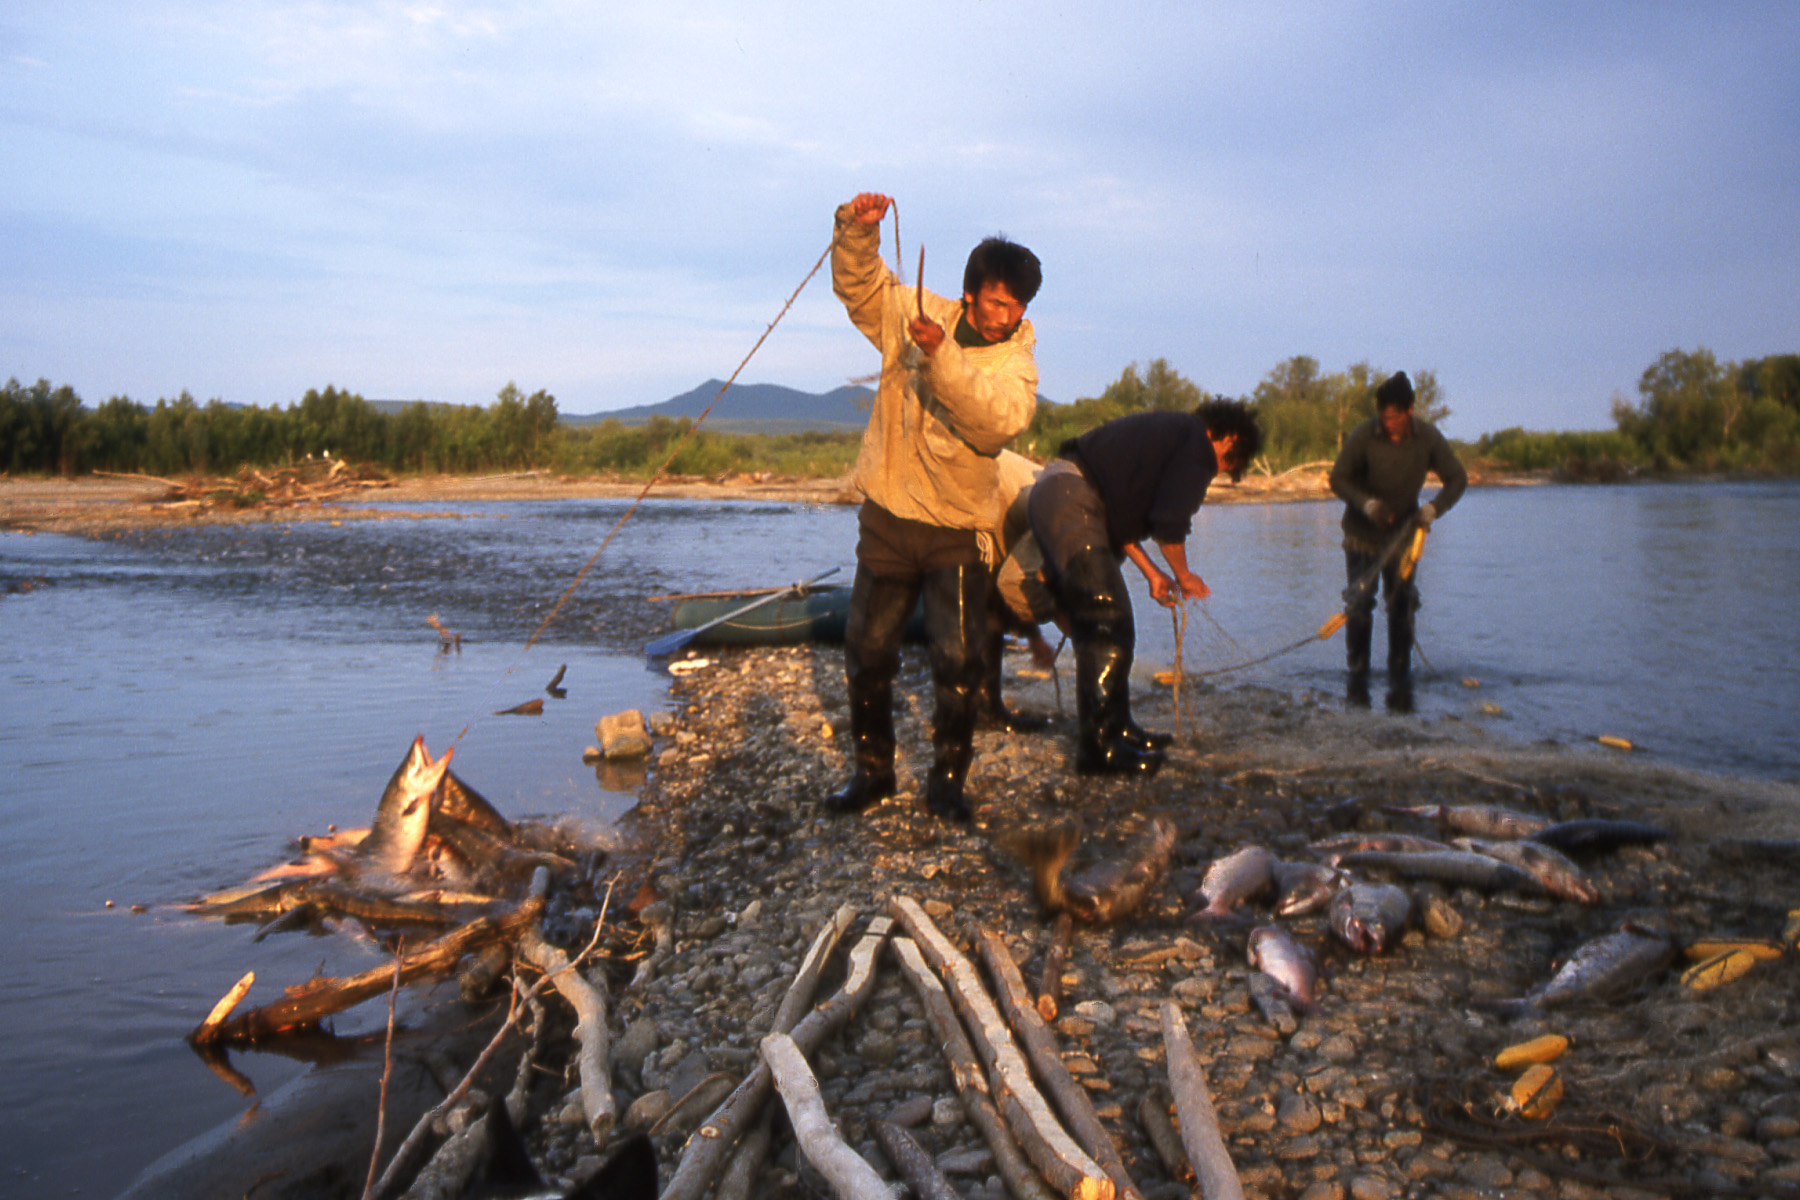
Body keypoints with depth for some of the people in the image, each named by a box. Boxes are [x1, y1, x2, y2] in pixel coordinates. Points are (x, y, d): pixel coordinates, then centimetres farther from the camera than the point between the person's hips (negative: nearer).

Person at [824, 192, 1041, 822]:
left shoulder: (1018, 359, -5)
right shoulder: (914, 314, 0)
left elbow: (997, 420, -23)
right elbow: (859, 283, 2)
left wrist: (941, 356, -33)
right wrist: (858, 227, -17)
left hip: (960, 526, -1)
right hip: (889, 514, 1)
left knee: (959, 658, -6)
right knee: (867, 651, 6)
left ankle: (947, 778, 12)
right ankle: (872, 770, 22)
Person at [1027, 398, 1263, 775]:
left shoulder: (1167, 430, 27)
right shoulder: (1196, 442, -3)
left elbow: (1121, 513, 26)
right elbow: (1169, 523, -10)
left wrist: (1152, 573, 26)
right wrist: (1183, 575, 8)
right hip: (1071, 500, -11)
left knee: (1097, 625, 16)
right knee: (1108, 622, -11)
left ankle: (1114, 728, 23)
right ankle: (1100, 746, -11)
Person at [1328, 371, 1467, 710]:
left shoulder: (1428, 439, -11)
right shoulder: (1363, 436, -17)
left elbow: (1457, 478, -1)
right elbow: (1338, 478, -10)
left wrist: (1433, 508, -20)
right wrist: (1367, 503, -28)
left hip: (1402, 533, 1)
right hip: (1362, 533, -1)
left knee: (1402, 608, -2)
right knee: (1359, 605, -4)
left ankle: (1400, 686, 5)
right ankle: (1357, 679, 9)